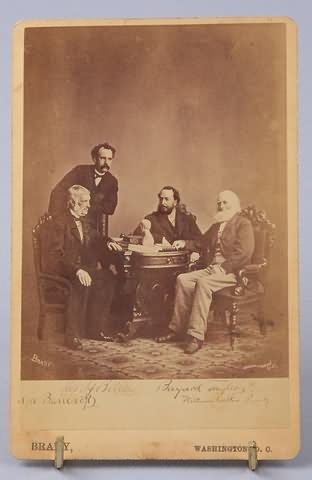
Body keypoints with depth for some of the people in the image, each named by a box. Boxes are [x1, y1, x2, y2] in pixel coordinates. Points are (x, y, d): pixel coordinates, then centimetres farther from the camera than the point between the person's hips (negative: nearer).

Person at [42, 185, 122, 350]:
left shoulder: (84, 224, 18)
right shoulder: (58, 223, -10)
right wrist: (77, 270, -34)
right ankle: (72, 334, -28)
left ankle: (96, 328, -6)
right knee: (83, 281, -35)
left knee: (107, 277, -12)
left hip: (81, 268, 8)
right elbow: (54, 254, -20)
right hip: (59, 271, -8)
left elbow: (97, 240, 33)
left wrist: (107, 243, 7)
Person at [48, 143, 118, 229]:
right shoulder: (80, 171, -2)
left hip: (92, 227, 3)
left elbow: (110, 209, 0)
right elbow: (58, 191, -10)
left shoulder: (112, 181, 6)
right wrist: (54, 218, -22)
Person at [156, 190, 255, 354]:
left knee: (203, 282, -33)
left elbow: (243, 253, -13)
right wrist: (184, 243, 16)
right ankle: (176, 329, -13)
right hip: (212, 268, 7)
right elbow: (201, 243, 35)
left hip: (232, 272, -7)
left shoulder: (243, 224, 1)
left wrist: (223, 268, -20)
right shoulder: (216, 226, 25)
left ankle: (196, 335, -32)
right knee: (183, 279, -16)